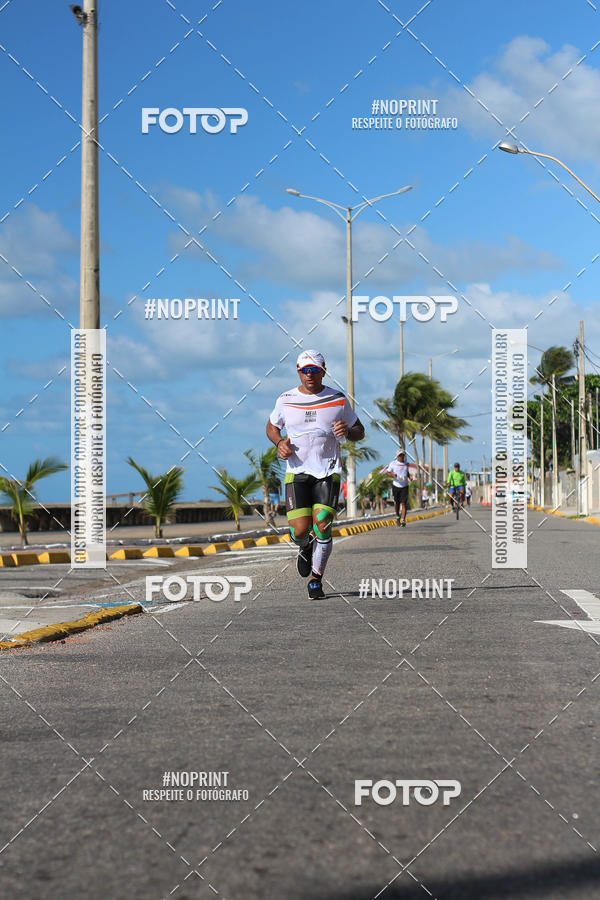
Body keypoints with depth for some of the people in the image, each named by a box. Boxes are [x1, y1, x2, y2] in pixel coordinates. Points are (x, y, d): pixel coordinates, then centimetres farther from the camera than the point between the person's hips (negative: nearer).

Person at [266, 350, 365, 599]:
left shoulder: (338, 400, 3)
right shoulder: (286, 399, 4)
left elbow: (359, 431, 12)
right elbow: (271, 427, 20)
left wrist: (347, 432, -12)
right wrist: (279, 442, -2)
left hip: (328, 471, 0)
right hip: (296, 470, 0)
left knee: (322, 527, -13)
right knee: (300, 530, -10)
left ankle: (316, 580, 5)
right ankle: (305, 549, 29)